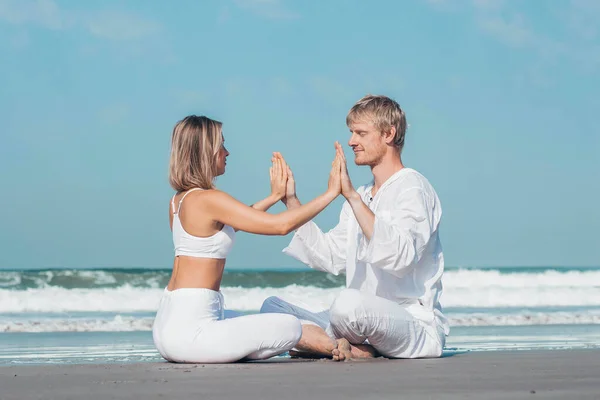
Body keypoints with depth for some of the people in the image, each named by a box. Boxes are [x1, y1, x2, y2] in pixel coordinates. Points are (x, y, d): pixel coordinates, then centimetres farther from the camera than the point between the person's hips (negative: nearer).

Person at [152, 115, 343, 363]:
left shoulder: (179, 200, 11)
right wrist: (331, 192, -7)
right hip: (189, 329, -10)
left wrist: (274, 196, 28)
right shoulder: (209, 199, -16)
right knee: (289, 327, -4)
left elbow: (226, 225, 29)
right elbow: (281, 225, -17)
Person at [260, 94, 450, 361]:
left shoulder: (412, 188, -7)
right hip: (368, 319, 9)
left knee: (350, 302, -39)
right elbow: (330, 258, 14)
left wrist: (351, 195, -27)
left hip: (418, 326, -8)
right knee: (272, 307, -5)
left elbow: (399, 256, -26)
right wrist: (291, 201, 11)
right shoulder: (362, 198, 20)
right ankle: (354, 350, -20)